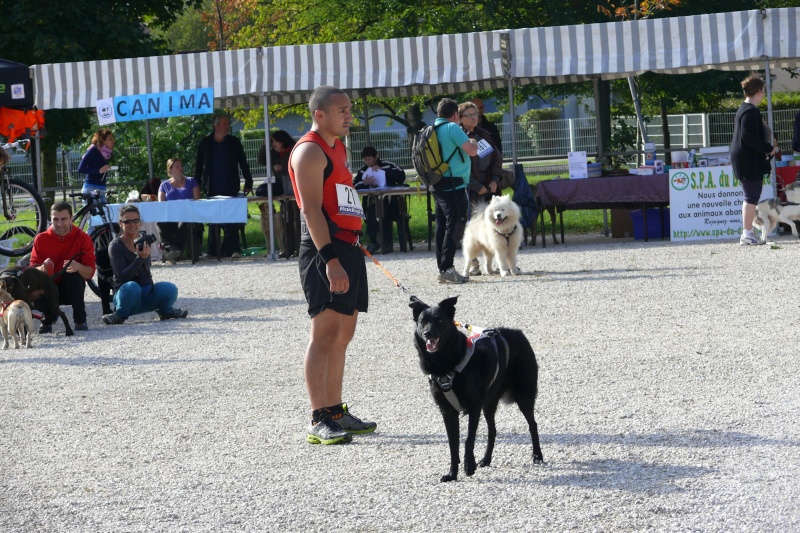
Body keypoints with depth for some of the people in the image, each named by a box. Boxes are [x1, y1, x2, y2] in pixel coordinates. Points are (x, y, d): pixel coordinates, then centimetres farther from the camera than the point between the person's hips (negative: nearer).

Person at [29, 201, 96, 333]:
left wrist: (78, 267, -40)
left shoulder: (83, 238, -9)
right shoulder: (41, 239, -5)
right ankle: (49, 318, 6)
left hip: (72, 290, -1)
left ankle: (80, 320, -18)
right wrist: (42, 268, -34)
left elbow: (90, 272, -16)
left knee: (72, 274, -34)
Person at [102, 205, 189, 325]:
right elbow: (122, 276, -21)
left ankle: (165, 310, 9)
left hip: (147, 295, 5)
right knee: (132, 287, -39)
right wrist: (140, 258, -30)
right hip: (125, 294, -5)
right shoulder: (115, 246, -10)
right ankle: (120, 315, -13)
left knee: (170, 289, -24)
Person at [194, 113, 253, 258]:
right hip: (212, 189, 1)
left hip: (230, 188, -1)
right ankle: (213, 251, 11)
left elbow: (243, 163, 7)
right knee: (213, 221, 6)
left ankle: (233, 250, -8)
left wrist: (248, 182, 1)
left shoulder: (234, 142, 5)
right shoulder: (206, 143, 6)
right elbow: (198, 165, 9)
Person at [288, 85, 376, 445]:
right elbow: (311, 209, -20)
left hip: (347, 249, 10)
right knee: (324, 334, -11)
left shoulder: (337, 149, 19)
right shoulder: (310, 151, -11)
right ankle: (319, 422, -11)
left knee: (343, 335, 12)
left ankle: (336, 412, 19)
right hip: (324, 252, -10)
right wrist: (330, 259, -27)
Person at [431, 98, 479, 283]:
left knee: (442, 226, 10)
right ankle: (447, 269, -16)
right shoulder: (452, 128, -11)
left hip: (438, 186, 9)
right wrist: (473, 142, 5)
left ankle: (442, 268, 11)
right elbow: (471, 151, -15)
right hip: (454, 185, -9)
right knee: (456, 225, -10)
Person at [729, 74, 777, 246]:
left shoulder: (743, 109, 15)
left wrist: (766, 148, 15)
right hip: (751, 161, -11)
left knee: (750, 197, 15)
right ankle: (748, 234, -6)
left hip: (743, 160, 11)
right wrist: (769, 148, -15)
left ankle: (746, 233, 18)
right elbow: (749, 136, -24)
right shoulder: (751, 111, -17)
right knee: (752, 198, -7)